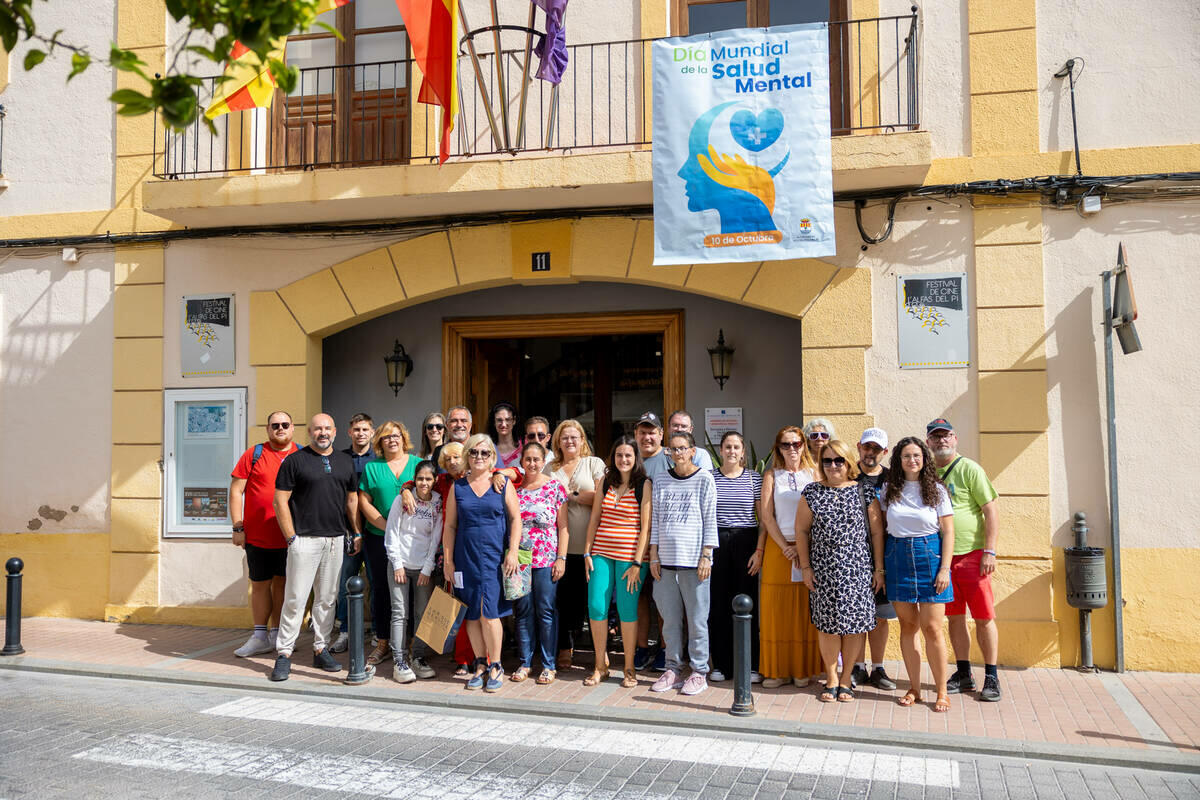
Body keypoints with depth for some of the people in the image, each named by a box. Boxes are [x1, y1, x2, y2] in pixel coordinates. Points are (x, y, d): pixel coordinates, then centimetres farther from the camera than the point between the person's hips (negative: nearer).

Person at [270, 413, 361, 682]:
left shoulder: (345, 462, 13)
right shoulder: (295, 460, -1)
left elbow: (352, 499, 18)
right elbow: (281, 501, -3)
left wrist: (357, 533, 11)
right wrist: (291, 537, -9)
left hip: (336, 539, 4)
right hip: (305, 539, -4)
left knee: (327, 598, 9)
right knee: (295, 598, -5)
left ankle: (320, 650, 18)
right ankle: (284, 653, 4)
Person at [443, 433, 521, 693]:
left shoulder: (503, 484, 4)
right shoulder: (457, 486, 8)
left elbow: (516, 518, 2)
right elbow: (450, 525, 10)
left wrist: (513, 551, -7)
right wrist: (448, 559, 5)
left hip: (494, 557, -2)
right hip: (466, 558, 3)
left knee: (489, 612, -8)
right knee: (472, 614, 5)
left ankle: (495, 666, 6)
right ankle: (480, 665, 17)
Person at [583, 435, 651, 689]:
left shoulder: (644, 485, -3)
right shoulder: (606, 482, 10)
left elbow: (646, 527, -6)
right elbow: (594, 519, 12)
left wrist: (637, 563, -11)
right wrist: (587, 552, 5)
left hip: (630, 557, -4)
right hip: (602, 554, 4)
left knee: (627, 610, 1)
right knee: (596, 607, 0)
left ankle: (629, 668, 16)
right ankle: (600, 666, 16)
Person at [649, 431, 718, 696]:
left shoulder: (704, 480, -1)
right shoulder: (661, 482, 11)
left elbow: (710, 520, -2)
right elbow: (655, 521, 12)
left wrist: (706, 556, -7)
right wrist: (654, 556, 7)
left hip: (694, 560, -4)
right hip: (666, 560, 4)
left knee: (697, 619, 1)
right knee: (670, 619, 9)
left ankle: (699, 672, 11)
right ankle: (673, 669, 19)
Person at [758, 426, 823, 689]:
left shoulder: (813, 475, 7)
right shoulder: (772, 475, 7)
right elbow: (766, 516, 1)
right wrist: (785, 547, -8)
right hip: (778, 546, 0)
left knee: (804, 610, 2)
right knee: (776, 608, 0)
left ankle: (802, 670, 11)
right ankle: (777, 670, 7)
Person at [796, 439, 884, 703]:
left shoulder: (864, 492, 3)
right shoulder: (812, 492, 5)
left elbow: (877, 532, 4)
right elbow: (802, 530, 7)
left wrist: (879, 569, 0)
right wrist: (805, 567, 1)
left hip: (857, 567, 0)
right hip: (823, 568, 1)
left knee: (856, 622, 0)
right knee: (827, 622, 2)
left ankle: (846, 680, 14)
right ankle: (831, 679, 16)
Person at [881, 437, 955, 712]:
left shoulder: (936, 490, 2)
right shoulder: (889, 491, 7)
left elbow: (948, 532, 0)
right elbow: (882, 529, 9)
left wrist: (945, 569, -8)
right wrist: (881, 567, 2)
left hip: (929, 556, -2)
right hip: (898, 558, 2)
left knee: (932, 628, -5)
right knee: (907, 626, 6)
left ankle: (942, 691, 5)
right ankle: (914, 688, 15)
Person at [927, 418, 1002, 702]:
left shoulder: (969, 469, -5)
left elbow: (992, 509, -8)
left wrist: (990, 551, -14)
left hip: (971, 555, -5)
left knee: (984, 617, 0)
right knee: (955, 617, 11)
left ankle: (991, 677, 10)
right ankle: (964, 674, 21)